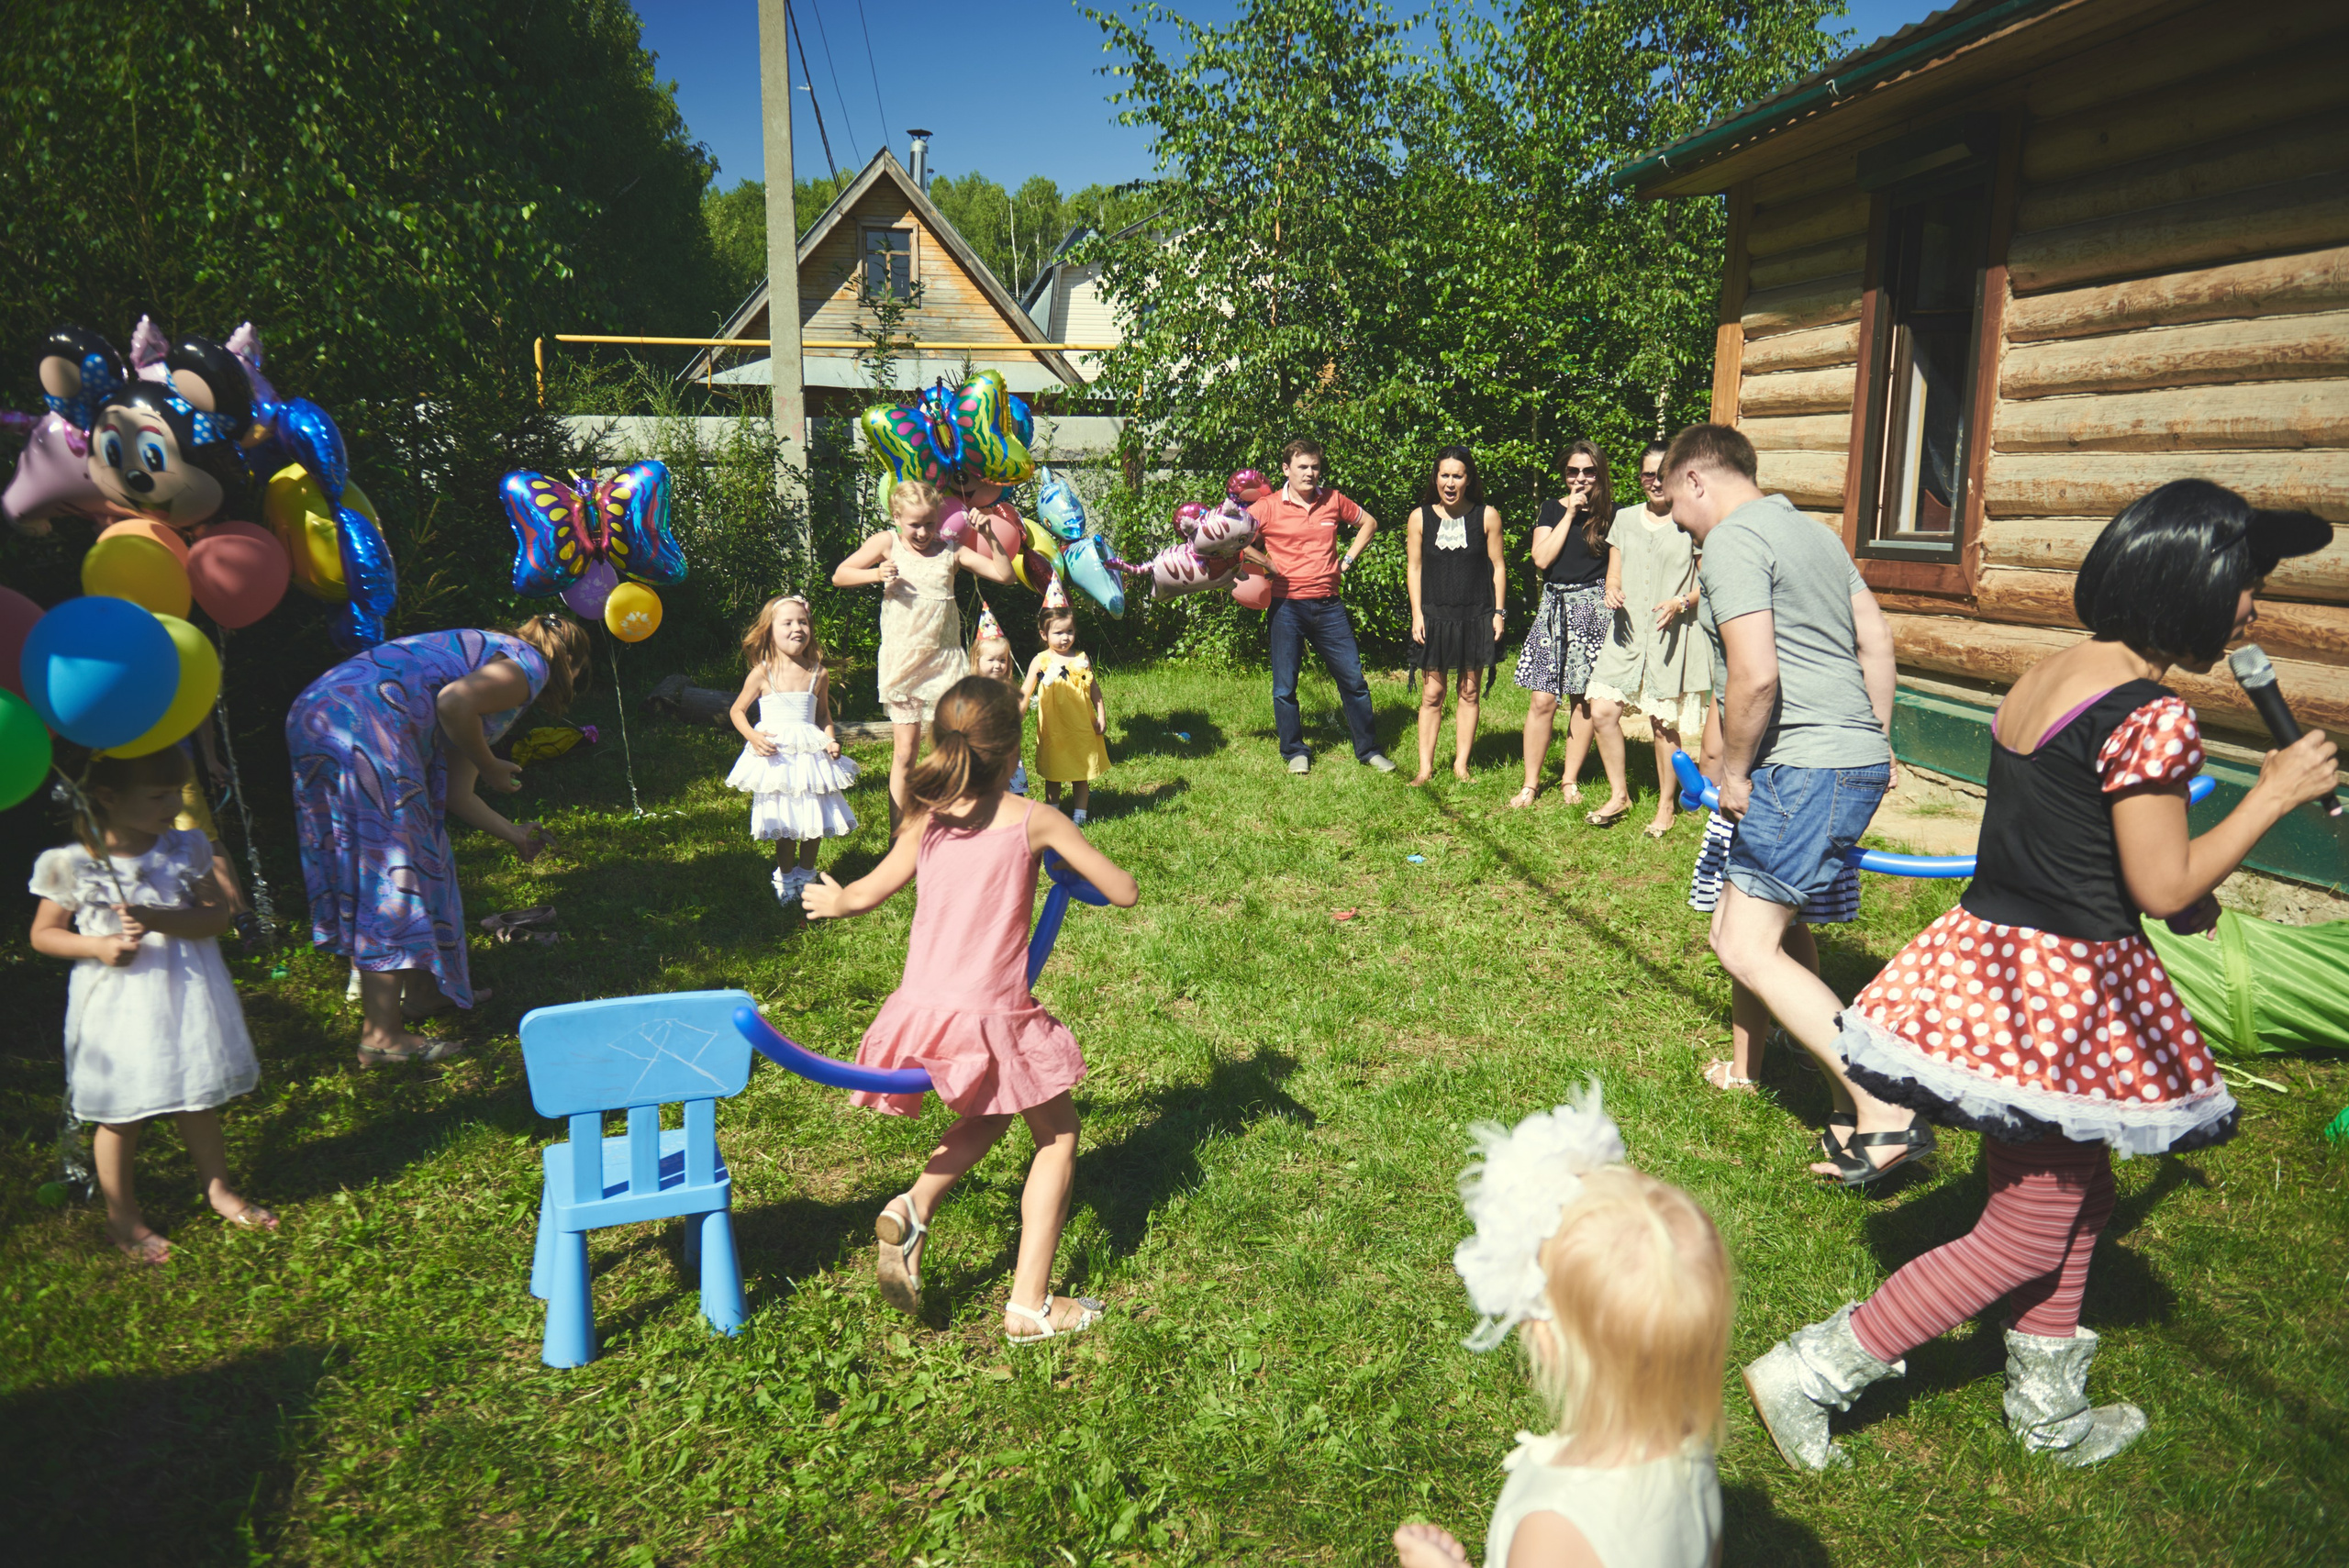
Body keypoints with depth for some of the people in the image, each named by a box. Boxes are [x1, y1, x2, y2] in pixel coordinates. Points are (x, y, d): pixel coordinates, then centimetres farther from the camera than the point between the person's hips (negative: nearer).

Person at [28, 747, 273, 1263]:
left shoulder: (185, 848, -5)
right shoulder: (73, 865, -12)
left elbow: (219, 914, -7)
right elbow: (43, 934, -2)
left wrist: (161, 920, -23)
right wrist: (97, 946, -19)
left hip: (187, 993, 3)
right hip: (119, 1003, -3)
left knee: (200, 1101, 18)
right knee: (122, 1115, 10)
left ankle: (218, 1188, 37)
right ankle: (121, 1214, 30)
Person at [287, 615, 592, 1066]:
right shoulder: (530, 664, 4)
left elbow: (453, 795, 28)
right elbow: (454, 702, -19)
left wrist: (512, 833, 41)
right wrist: (490, 767, -3)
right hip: (361, 727, -10)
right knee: (391, 871, -5)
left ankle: (420, 992, 32)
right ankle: (381, 1036, -2)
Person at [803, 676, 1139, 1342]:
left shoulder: (925, 821, 4)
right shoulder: (1033, 819, -6)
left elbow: (865, 894, 17)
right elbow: (1124, 893, 1)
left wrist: (832, 900, 39)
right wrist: (1073, 865, 20)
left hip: (921, 1012, 5)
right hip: (993, 1018, -5)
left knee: (990, 1115, 32)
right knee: (1057, 1134, 16)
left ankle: (912, 1209, 12)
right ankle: (1030, 1306, 13)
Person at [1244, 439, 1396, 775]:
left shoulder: (1333, 501, 6)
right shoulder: (1269, 507, -3)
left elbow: (1368, 523, 21)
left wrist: (1348, 559, 10)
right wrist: (1268, 564, -7)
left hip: (1328, 605, 2)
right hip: (1287, 606, -2)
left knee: (1353, 679, 5)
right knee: (1284, 686, 2)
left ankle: (1368, 750, 17)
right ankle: (1296, 753, 19)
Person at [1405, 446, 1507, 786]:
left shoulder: (1487, 516, -1)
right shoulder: (1420, 517, 1)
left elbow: (1498, 567, 4)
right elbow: (1415, 568, 4)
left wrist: (1498, 612, 0)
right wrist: (1417, 614, -2)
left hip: (1476, 617, 0)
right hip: (1434, 616, 0)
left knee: (1470, 692, 7)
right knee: (1432, 694, 1)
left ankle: (1461, 765, 17)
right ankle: (1426, 767, 9)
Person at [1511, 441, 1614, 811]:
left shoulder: (1612, 514, 5)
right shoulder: (1553, 509, 8)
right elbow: (1542, 558, -5)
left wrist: (1613, 591, -10)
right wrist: (1570, 514, -4)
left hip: (1592, 608, 0)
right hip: (1554, 605, 1)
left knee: (1583, 700, 4)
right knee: (1542, 700, -5)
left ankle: (1570, 780, 17)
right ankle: (1530, 784, 4)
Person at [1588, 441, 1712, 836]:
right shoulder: (1625, 519, 13)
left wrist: (1681, 602, -19)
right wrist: (1612, 591, -7)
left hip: (1673, 637, -4)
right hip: (1627, 634, 4)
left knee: (1664, 722, 1)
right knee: (1602, 710, -7)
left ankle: (1666, 807, 18)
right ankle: (1619, 794, 12)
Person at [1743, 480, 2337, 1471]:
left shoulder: (2042, 678, 7)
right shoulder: (2151, 717, -20)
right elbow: (2163, 886, -16)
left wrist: (2182, 897, 20)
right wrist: (2274, 795, -5)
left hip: (1990, 956, 9)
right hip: (2067, 989, -9)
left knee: (2076, 1193, 25)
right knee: (2027, 1239, 7)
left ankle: (2049, 1411, 43)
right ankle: (1811, 1374, 10)